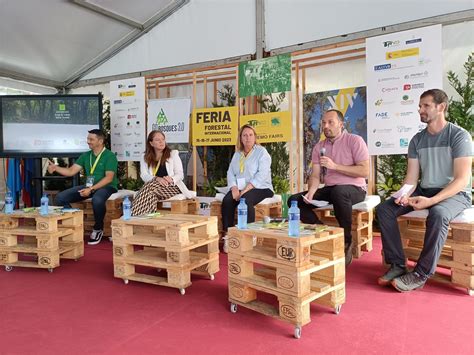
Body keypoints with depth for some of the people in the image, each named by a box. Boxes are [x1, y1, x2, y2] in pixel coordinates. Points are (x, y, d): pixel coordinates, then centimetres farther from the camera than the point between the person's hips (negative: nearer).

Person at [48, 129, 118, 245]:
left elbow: (109, 178, -17)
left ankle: (98, 229, -14)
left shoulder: (110, 156, -6)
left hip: (106, 187, -6)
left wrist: (91, 189, -25)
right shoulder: (85, 156, 13)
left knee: (97, 200, -40)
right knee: (60, 197, -11)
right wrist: (56, 168, -11)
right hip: (88, 186, 6)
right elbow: (71, 171, 8)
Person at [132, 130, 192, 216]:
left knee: (150, 187, -32)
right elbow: (144, 175, 2)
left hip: (172, 187, -1)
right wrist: (157, 178, -21)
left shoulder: (173, 154, 15)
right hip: (153, 186, 2)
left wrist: (171, 179, -20)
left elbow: (180, 174, 5)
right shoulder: (145, 158, 18)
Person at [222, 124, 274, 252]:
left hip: (260, 188, -5)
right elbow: (230, 173, 9)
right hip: (240, 188, 5)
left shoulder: (261, 152, -1)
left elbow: (262, 175, -14)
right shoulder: (237, 154, 18)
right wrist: (234, 189, -11)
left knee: (245, 200, -35)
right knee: (227, 200, -24)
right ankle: (227, 236, -21)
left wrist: (246, 190, -22)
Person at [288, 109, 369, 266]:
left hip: (353, 189, -5)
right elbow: (315, 175, 1)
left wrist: (335, 166, -20)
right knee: (294, 200, -11)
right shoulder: (319, 147, 8)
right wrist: (311, 192, -21)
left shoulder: (354, 140, -6)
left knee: (338, 192, -41)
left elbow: (365, 171, -15)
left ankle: (346, 241, -20)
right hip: (329, 190, 5)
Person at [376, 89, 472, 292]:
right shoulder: (417, 140, 6)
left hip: (455, 194, -5)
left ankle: (421, 275, -25)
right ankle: (397, 265, -9)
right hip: (425, 191, 6)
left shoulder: (459, 136, -10)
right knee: (384, 209, -14)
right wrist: (405, 195, -21)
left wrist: (431, 200, -30)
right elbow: (411, 177, 2)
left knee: (437, 213, -39)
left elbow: (462, 180, -18)